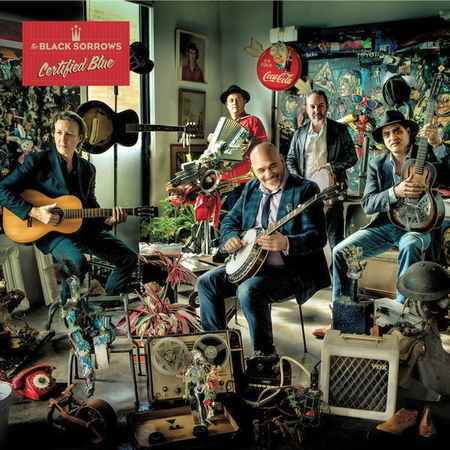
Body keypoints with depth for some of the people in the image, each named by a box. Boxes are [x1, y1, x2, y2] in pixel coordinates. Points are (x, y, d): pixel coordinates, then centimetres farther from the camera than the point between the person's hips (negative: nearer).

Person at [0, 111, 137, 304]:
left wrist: (107, 219, -3)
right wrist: (34, 212, -20)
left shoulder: (88, 168, 9)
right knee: (77, 262, -35)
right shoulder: (38, 161, -6)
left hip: (84, 228, 6)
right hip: (51, 231, -5)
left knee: (129, 258, -3)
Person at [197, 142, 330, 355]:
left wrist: (286, 243, -37)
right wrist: (230, 237, -8)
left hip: (292, 270, -7)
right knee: (206, 282, -4)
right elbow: (230, 220, 16)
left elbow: (317, 237, -18)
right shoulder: (251, 189, 9)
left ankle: (264, 352, -10)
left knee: (249, 290, -31)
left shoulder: (305, 189, -11)